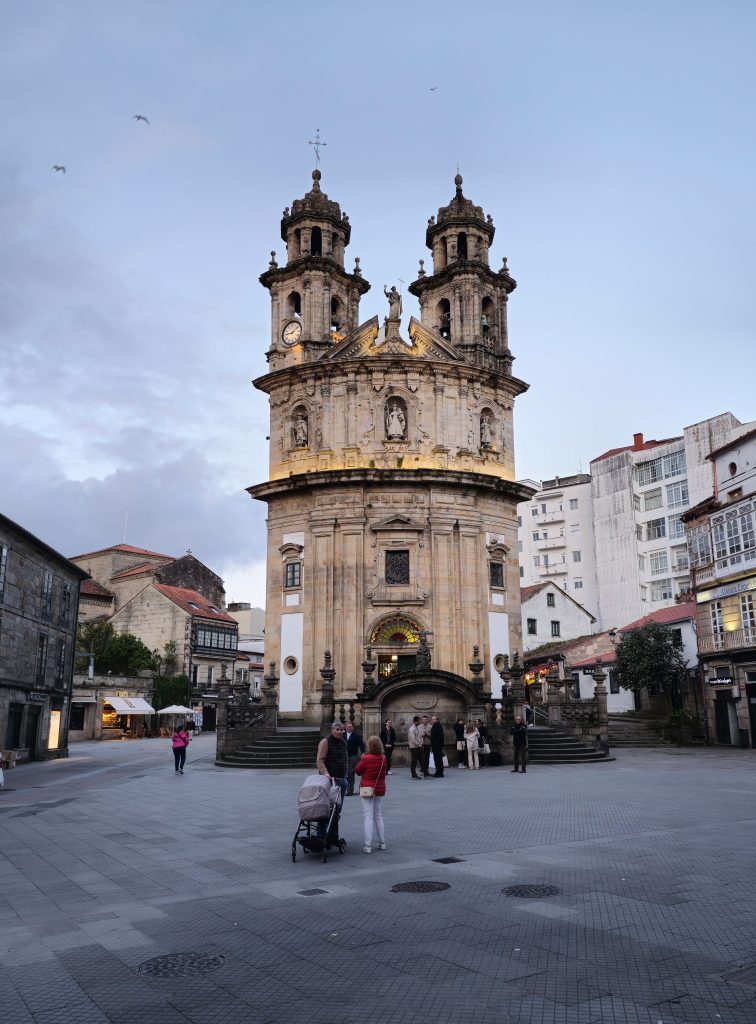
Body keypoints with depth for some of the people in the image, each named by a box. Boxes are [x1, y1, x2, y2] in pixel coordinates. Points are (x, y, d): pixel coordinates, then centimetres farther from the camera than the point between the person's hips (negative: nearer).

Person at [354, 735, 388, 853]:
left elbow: (357, 770, -7)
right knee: (378, 817, 17)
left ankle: (368, 846, -4)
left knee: (368, 818, -1)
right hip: (380, 790, 5)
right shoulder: (383, 758, 0)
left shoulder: (366, 758, -17)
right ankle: (382, 843, 21)